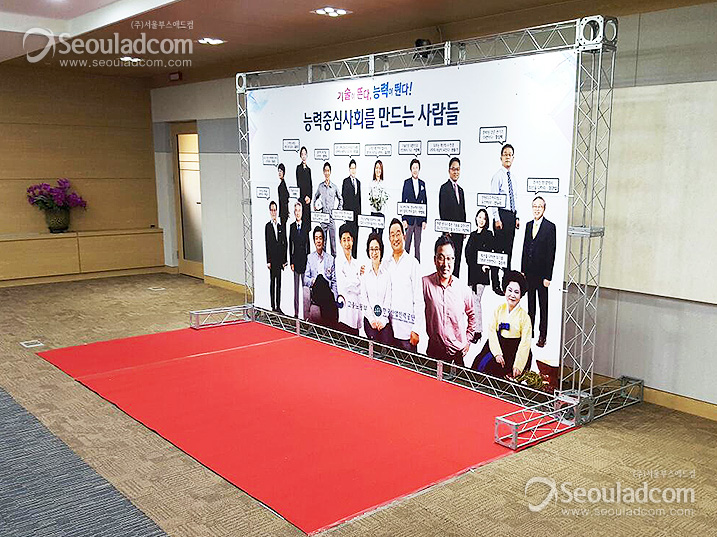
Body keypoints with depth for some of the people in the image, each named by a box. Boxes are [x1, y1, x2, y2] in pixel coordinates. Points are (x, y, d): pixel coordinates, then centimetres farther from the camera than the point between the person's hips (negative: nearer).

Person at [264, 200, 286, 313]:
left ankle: (278, 306, 12)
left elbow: (284, 244, 10)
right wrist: (268, 261, -9)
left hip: (280, 259, 4)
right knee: (272, 282, 1)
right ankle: (273, 306, 5)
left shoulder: (281, 226, 10)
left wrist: (284, 260, 4)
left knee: (279, 282, 7)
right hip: (272, 258, -4)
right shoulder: (267, 226, -1)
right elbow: (267, 244, -4)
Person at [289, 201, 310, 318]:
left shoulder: (306, 226, -1)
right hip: (295, 258, 2)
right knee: (296, 286, 8)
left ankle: (306, 313, 6)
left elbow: (308, 244, -1)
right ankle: (296, 312, 14)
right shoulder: (292, 226, 6)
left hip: (304, 258, -2)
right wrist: (291, 262, 2)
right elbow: (290, 245, 6)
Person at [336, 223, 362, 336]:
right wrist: (359, 277, 0)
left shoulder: (356, 263, 18)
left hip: (356, 310, 6)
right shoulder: (338, 261, -2)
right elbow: (343, 285, -11)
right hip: (344, 309, -6)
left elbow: (361, 289, 16)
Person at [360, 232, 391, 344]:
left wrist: (383, 319, -5)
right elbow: (363, 299, 5)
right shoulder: (364, 272, 7)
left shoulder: (387, 272, 3)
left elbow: (388, 298, 2)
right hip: (369, 320, 0)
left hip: (384, 319, 0)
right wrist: (372, 319, -4)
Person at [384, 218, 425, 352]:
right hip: (389, 328, 4)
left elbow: (419, 299, -5)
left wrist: (416, 330, -9)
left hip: (407, 329, -4)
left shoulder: (413, 263, -4)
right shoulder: (386, 263, 10)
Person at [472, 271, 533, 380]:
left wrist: (518, 367, -16)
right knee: (481, 363, -16)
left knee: (491, 367, -22)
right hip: (497, 345, 4)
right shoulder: (499, 309, 3)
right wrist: (497, 353, -14)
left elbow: (525, 343, -9)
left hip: (514, 351, -4)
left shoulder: (524, 317, -7)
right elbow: (492, 331, -1)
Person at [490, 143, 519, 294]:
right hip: (501, 214, -7)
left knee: (509, 250, 10)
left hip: (511, 215, 7)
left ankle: (506, 282, 17)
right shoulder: (498, 176, -6)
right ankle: (495, 284, 1)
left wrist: (516, 217, 12)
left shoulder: (513, 178, 16)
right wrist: (496, 219, -18)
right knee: (498, 249, -5)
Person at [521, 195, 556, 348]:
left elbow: (551, 252, -11)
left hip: (542, 272, -5)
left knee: (543, 305, 4)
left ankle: (542, 335, 12)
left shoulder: (550, 227, -9)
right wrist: (522, 270, 7)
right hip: (529, 272, 5)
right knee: (530, 304, 14)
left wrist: (548, 276, -14)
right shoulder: (529, 225, 9)